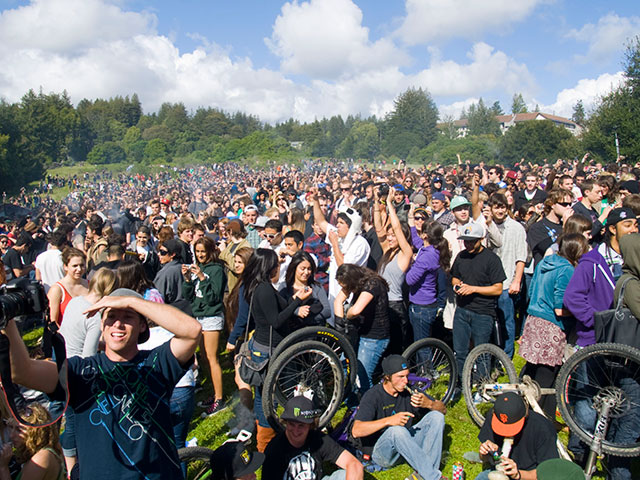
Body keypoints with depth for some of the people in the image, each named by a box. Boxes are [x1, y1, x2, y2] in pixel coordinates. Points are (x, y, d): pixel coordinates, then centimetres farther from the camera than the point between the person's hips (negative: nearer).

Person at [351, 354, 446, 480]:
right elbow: (356, 431, -30)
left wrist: (428, 403, -22)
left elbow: (443, 409, 2)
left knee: (437, 416, -12)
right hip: (380, 452, -5)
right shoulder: (373, 396, -17)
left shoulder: (408, 391, -2)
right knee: (396, 430, -37)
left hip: (405, 444, 6)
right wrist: (388, 421, -41)